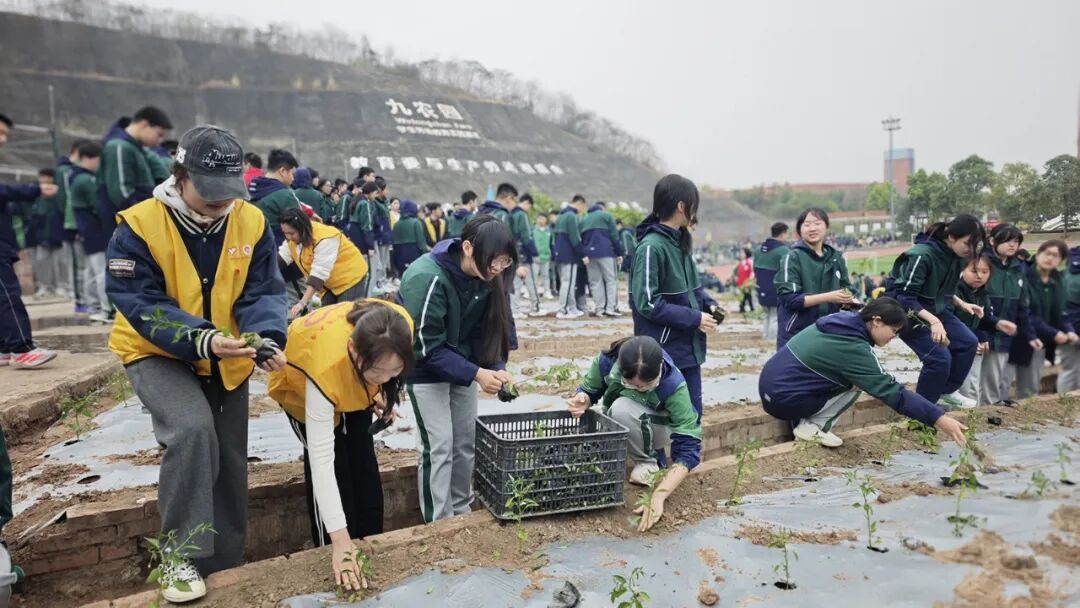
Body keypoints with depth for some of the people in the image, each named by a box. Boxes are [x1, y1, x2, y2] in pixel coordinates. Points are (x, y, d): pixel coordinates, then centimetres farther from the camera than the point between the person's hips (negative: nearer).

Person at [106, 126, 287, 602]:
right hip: (158, 355, -4)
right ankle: (181, 557, -13)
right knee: (192, 430, -31)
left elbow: (262, 293, -13)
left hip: (227, 361, 4)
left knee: (229, 464, 9)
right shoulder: (139, 225, -20)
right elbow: (139, 304, -23)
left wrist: (268, 339, -34)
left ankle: (225, 569, 27)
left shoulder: (252, 222, -11)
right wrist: (200, 339, -39)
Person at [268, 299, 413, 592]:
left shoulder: (399, 328, -38)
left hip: (354, 384, 5)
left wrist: (378, 391, -13)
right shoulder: (325, 368, -49)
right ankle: (339, 565, 6)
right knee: (336, 468, -11)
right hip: (301, 384, -4)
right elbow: (322, 459, -46)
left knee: (364, 467, 8)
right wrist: (340, 541, -47)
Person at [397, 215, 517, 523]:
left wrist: (498, 367, -18)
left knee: (466, 442, 11)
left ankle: (461, 513, 27)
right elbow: (426, 346, -27)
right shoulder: (427, 278, -32)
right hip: (426, 368, -6)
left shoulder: (484, 277, -12)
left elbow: (485, 330, -2)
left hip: (462, 364, 6)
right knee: (439, 446, -7)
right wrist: (476, 374, -31)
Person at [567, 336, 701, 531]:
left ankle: (647, 463, -11)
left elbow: (688, 448, -36)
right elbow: (589, 390, -9)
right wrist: (582, 400, -34)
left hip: (660, 427, -4)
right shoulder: (607, 360, -29)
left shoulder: (673, 384, -36)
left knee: (622, 408, -33)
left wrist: (659, 495, -47)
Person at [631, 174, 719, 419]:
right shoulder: (651, 247, -19)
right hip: (664, 351, -8)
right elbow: (647, 303, -22)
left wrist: (709, 304, 0)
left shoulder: (679, 242, 8)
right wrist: (694, 318, -18)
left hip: (688, 347, 8)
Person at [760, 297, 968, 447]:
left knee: (854, 376, 16)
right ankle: (811, 427, -2)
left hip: (769, 385, 8)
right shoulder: (853, 349, -19)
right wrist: (938, 418, -18)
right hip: (783, 399, -8)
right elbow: (893, 392, -19)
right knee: (857, 383, 0)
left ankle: (805, 421, 10)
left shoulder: (842, 319, 6)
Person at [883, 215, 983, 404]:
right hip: (908, 312, -8)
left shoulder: (956, 256, -3)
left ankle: (947, 393, 15)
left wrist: (961, 304, 1)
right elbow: (905, 298, -30)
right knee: (939, 357, -17)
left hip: (936, 309, 8)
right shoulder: (922, 255, -28)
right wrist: (933, 321, -39)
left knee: (968, 343, -1)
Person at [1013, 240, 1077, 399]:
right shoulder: (1025, 278, -16)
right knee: (1028, 390, -3)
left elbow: (1060, 312, 13)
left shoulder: (1057, 282, 9)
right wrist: (1053, 333, -20)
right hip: (1026, 341, -8)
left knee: (1035, 385, 14)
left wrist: (1069, 330, -6)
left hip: (1043, 342, 8)